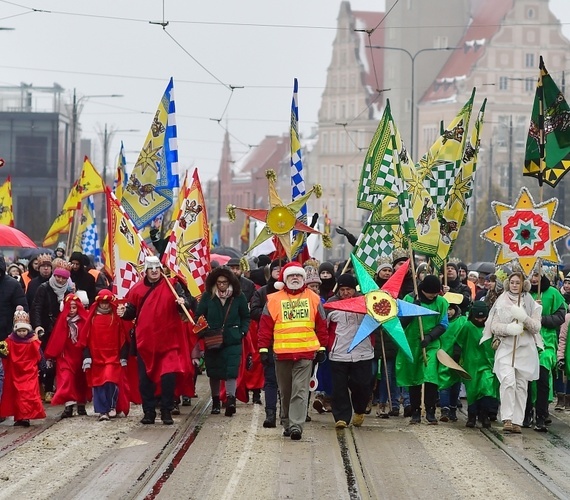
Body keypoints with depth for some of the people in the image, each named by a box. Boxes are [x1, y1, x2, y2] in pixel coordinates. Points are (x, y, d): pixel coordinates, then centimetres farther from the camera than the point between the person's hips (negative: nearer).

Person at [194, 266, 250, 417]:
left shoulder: (238, 297, 1)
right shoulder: (207, 296, 0)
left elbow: (246, 317, 12)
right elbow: (199, 316, 5)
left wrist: (242, 332, -2)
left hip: (232, 340, -1)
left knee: (231, 370, -14)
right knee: (214, 371, 9)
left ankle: (231, 399, -19)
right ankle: (215, 400, 21)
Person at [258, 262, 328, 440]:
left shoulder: (313, 299, 7)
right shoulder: (274, 300, 4)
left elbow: (321, 325, 9)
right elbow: (265, 326, 3)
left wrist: (322, 348, 7)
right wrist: (264, 349, -1)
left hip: (306, 353, -1)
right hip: (282, 353, 1)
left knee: (300, 391, -9)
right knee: (285, 391, 11)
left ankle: (296, 425, -12)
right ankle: (286, 424, 23)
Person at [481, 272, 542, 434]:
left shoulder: (530, 303, 9)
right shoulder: (501, 302, 8)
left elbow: (536, 327, 3)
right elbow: (494, 326, 2)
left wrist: (524, 318, -15)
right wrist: (508, 328, -17)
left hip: (525, 349, 2)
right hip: (505, 348, -2)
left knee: (521, 385, 2)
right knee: (508, 381, -19)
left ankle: (517, 421, 6)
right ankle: (507, 419, -21)